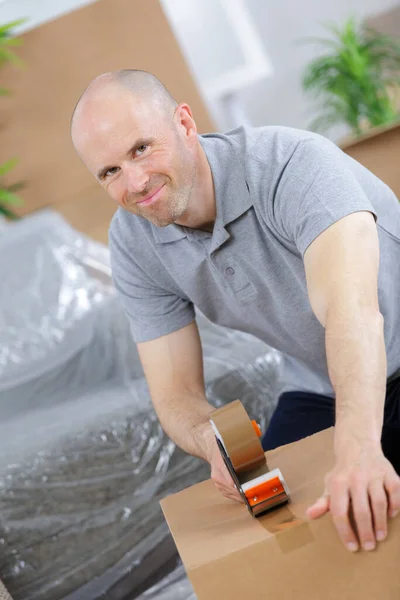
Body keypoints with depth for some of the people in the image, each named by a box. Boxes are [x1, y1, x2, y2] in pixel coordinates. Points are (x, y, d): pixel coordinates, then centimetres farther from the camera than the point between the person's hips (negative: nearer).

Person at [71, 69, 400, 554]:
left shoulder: (292, 164, -29)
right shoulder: (133, 245, -11)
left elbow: (353, 311, -45)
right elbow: (177, 394, -11)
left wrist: (358, 449, -60)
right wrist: (215, 443, -33)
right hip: (334, 395, 5)